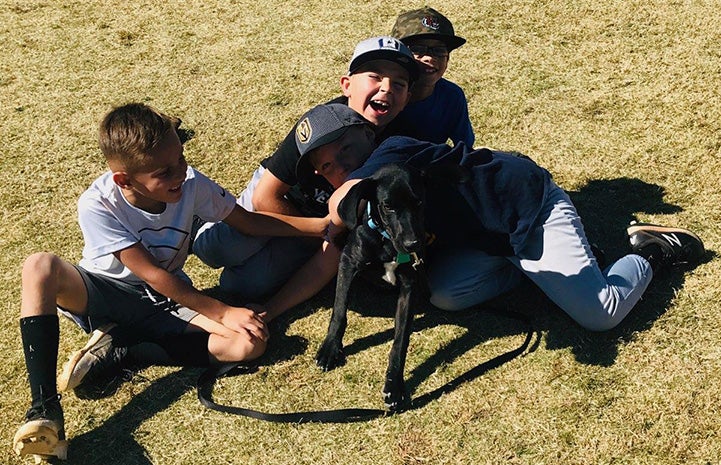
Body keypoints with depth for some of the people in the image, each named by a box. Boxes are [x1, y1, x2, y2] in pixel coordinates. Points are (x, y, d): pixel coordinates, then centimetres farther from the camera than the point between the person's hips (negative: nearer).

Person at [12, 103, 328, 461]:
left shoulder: (190, 184, -16)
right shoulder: (97, 204, -24)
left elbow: (249, 221, -4)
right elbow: (151, 273, -24)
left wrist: (323, 224, -11)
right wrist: (222, 312, -26)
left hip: (165, 302, 3)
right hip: (105, 295, -3)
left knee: (250, 341, -24)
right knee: (40, 266, -36)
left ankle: (117, 351, -16)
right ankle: (45, 409, -36)